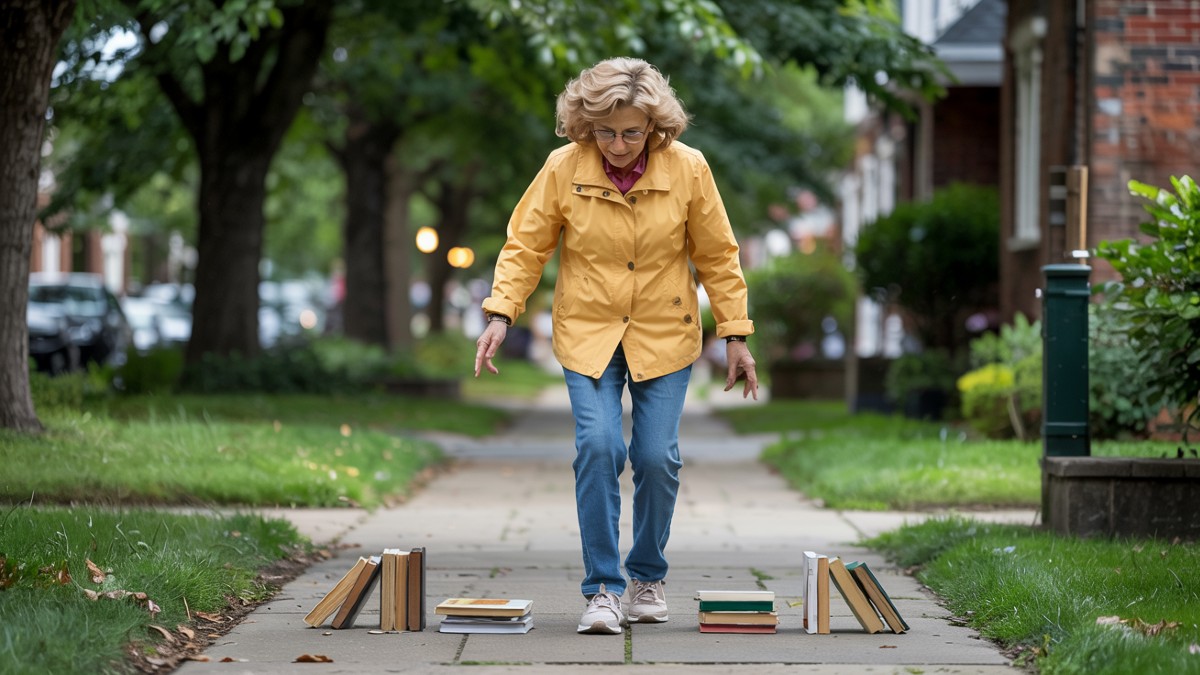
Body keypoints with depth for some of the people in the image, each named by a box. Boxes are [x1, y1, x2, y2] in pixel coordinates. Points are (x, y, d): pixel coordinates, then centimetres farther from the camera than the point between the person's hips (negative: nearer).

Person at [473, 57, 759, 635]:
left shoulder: (688, 169, -9)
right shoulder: (564, 168, -10)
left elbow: (717, 257, 0)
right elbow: (525, 245, -2)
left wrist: (735, 335, -1)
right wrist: (501, 313, -14)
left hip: (664, 336, 1)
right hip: (587, 333, 0)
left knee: (656, 457, -4)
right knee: (598, 446, -17)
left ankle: (647, 577, 21)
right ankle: (603, 588, -7)